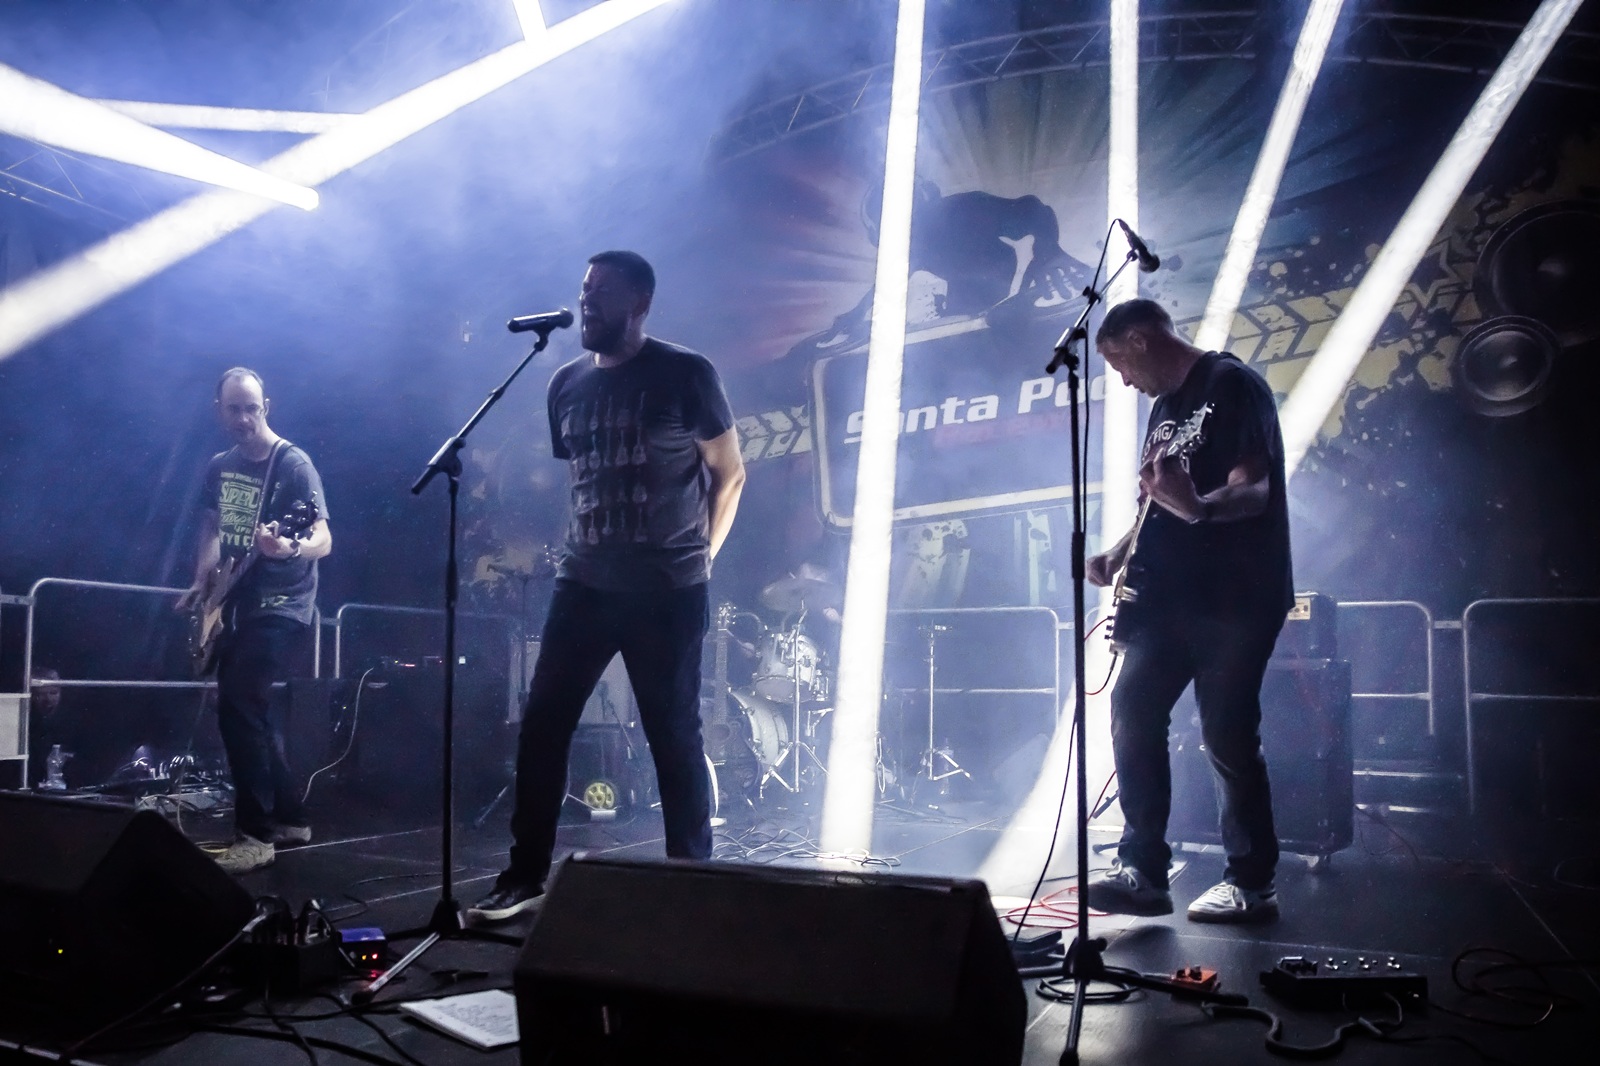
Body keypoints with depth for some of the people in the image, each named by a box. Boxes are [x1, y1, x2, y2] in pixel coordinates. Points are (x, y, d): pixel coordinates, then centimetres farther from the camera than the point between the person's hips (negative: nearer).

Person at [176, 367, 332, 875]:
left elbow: (324, 539, -20)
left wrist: (289, 548, -41)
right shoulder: (220, 466, 10)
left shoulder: (293, 463, -13)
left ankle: (256, 834, -12)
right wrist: (202, 583, 7)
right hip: (236, 605, 8)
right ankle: (289, 818, 25)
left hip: (283, 608, -8)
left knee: (236, 703, -19)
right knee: (254, 709, 12)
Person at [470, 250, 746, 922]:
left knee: (674, 737, 2)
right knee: (541, 726, 3)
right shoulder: (567, 384, 10)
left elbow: (729, 473, 2)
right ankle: (525, 875, 15)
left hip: (667, 593, -5)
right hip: (584, 583, 5)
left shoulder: (685, 375, -5)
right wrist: (588, 546, 12)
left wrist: (697, 559, 3)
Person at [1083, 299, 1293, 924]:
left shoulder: (1230, 385, -8)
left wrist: (1197, 507, -38)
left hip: (1234, 599, -8)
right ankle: (1143, 871, 4)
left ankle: (1252, 885, 9)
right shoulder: (1165, 406, 19)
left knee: (1227, 737, -6)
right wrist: (1122, 552, 9)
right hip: (1170, 599, 9)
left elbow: (1254, 491, -19)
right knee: (1133, 713, -1)